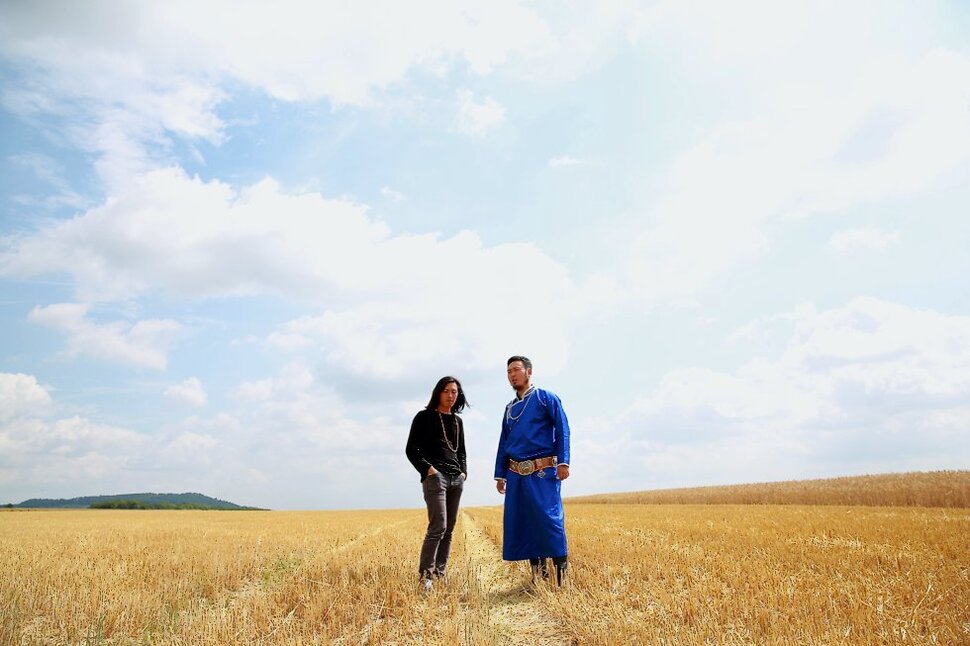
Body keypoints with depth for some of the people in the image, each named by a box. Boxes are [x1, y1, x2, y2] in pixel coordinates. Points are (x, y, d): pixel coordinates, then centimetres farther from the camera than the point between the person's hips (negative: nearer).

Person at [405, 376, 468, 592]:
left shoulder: (457, 421, 18)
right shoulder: (425, 417, 1)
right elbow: (411, 449, -2)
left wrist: (464, 471, 10)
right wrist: (427, 468, -13)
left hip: (456, 479, 6)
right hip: (435, 476, -6)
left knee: (449, 529, 5)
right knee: (438, 526, -15)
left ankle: (440, 573, 11)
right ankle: (425, 575, -8)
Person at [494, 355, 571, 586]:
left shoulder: (546, 398, 1)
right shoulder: (510, 408, 18)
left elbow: (562, 430, -6)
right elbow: (503, 443, 21)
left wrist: (563, 462, -15)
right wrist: (500, 475, 17)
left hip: (543, 472, -6)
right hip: (516, 474, 6)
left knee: (549, 518, -11)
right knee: (521, 523, 6)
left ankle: (561, 572, -3)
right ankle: (538, 573, 15)